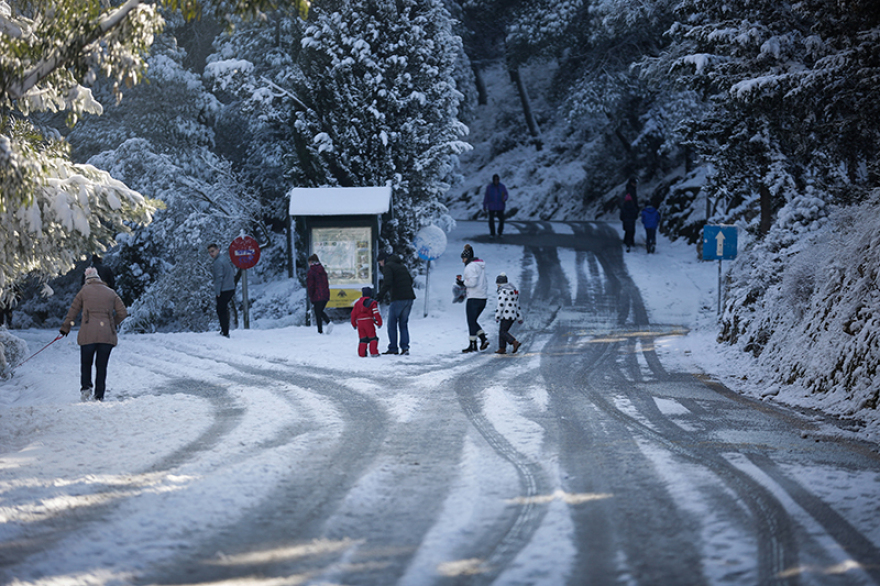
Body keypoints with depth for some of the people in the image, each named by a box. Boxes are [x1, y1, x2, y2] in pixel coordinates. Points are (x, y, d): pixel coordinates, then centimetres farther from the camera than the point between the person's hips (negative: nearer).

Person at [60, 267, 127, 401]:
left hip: (88, 334, -2)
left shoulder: (84, 291, 8)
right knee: (102, 366, 8)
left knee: (86, 363, 15)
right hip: (107, 335, 2)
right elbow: (122, 312, 10)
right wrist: (113, 324, 26)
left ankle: (86, 387, -5)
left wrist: (65, 328, 19)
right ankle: (99, 395, 4)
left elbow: (73, 310, 10)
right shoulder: (111, 293, 13)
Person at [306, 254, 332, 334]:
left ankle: (320, 331, 2)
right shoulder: (323, 271, 11)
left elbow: (310, 286, -11)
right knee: (320, 311, 20)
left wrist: (311, 297, -3)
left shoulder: (311, 272, -9)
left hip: (317, 296, -6)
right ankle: (329, 322, -3)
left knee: (318, 313, 2)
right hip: (325, 294, 6)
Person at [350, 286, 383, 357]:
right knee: (373, 337, 3)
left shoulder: (358, 303, 14)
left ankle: (362, 353, 5)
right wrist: (379, 323, -2)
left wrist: (354, 324, 24)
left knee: (362, 339, 10)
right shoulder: (372, 302, -1)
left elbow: (353, 313, 15)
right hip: (368, 322, -4)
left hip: (359, 322, 4)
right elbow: (376, 313, -9)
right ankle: (374, 353, -4)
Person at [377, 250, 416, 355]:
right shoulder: (401, 266, 20)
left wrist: (380, 295, -13)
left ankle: (393, 348, 0)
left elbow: (387, 283, -19)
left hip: (398, 299, -7)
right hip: (409, 298, 7)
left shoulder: (388, 267, -5)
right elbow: (410, 280, 24)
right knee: (403, 324, 12)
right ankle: (405, 347, 1)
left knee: (392, 324, 3)